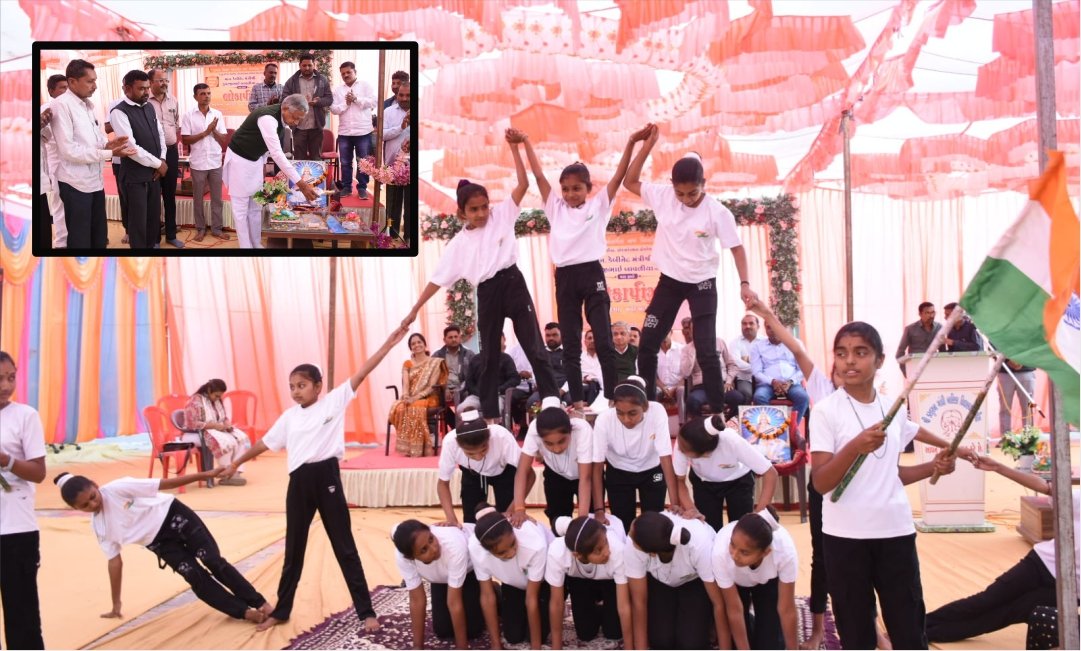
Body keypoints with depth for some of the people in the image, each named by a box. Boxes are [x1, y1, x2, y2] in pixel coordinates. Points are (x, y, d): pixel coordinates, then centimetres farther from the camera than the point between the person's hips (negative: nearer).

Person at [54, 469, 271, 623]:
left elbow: (164, 483, -18)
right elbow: (114, 561, 5)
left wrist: (204, 475, -21)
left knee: (213, 561, -9)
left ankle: (259, 603, -1)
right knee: (196, 577, -10)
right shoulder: (99, 526, -4)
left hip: (172, 516, -4)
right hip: (159, 542, 4)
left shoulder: (116, 488, -18)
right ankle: (245, 612, -4)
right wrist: (116, 604, 8)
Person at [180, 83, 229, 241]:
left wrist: (214, 130, -16)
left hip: (215, 162, 2)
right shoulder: (188, 115, -4)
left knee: (216, 197, 8)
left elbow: (223, 140, 3)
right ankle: (200, 229, 20)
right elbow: (185, 140, -8)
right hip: (198, 163, -2)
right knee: (198, 198, 8)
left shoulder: (217, 114, 2)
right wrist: (205, 132, -14)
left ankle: (216, 228, 18)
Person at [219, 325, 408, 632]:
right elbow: (265, 442, 20)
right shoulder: (289, 416, 9)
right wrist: (236, 464, 28)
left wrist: (388, 343, -13)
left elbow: (361, 373, -8)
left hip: (327, 477, -4)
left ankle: (366, 612, 11)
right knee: (293, 549, 17)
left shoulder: (334, 402, -2)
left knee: (344, 547, 3)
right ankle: (281, 610, 31)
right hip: (299, 482, 4)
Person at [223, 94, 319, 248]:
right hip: (239, 159, -8)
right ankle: (246, 246, 5)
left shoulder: (281, 117, -6)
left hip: (256, 159, 8)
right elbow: (277, 154, -40)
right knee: (241, 207, -1)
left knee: (255, 206, 13)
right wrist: (300, 183, -43)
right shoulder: (267, 118, -33)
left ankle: (257, 244, 23)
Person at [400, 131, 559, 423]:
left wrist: (514, 148, -12)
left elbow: (523, 184, -4)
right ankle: (489, 414, 19)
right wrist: (414, 310, 3)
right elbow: (437, 279, 5)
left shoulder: (502, 216, 3)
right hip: (487, 294, 1)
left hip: (513, 283, -1)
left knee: (534, 346, 1)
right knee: (489, 355, 10)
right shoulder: (459, 244, 4)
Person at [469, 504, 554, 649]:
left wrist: (536, 647, -23)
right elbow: (487, 596, -21)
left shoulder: (535, 544, -44)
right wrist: (496, 645, -17)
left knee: (537, 635, -9)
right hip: (513, 582, 2)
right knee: (513, 636, -1)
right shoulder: (475, 548, -36)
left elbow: (531, 599, -30)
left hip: (545, 580, -2)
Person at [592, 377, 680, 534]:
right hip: (618, 474, 0)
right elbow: (597, 466, -23)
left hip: (652, 472, 0)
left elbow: (666, 458, -31)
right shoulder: (604, 420, -31)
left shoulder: (657, 412, -33)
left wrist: (675, 504, -34)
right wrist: (599, 510, -29)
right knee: (623, 524, 3)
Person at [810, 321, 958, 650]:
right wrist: (854, 447, -29)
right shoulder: (827, 410, -9)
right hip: (845, 536, -4)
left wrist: (933, 466, 3)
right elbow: (820, 482, -15)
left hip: (896, 531, 4)